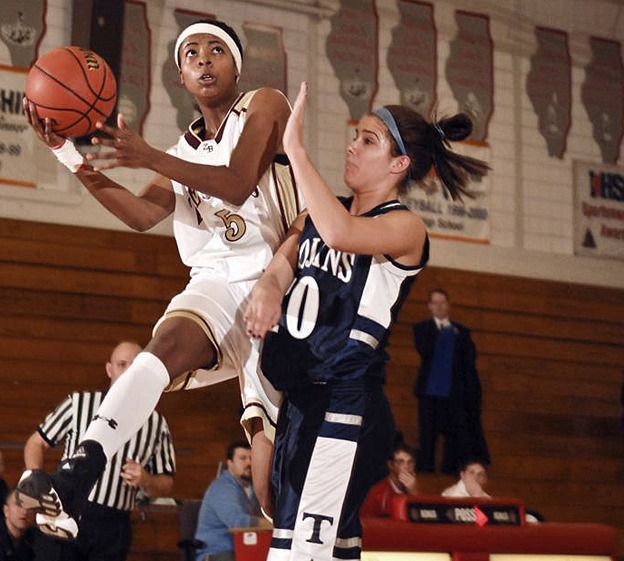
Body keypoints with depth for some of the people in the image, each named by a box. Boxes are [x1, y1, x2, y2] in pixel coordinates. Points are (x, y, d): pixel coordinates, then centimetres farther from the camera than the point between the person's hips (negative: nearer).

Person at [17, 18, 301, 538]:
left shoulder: (264, 106, 5)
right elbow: (143, 214, 2)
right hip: (214, 282, 3)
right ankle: (77, 476, -51)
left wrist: (150, 158, -24)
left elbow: (238, 185, -12)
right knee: (168, 342, -32)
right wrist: (70, 155, -8)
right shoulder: (184, 151, 22)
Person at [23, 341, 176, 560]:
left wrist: (145, 480, -8)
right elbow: (36, 443, 9)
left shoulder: (157, 424, 11)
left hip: (114, 528, 2)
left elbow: (166, 484, 15)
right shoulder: (78, 403, 5)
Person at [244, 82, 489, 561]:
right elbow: (284, 259, 4)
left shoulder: (405, 227, -9)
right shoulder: (321, 212, 16)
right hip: (299, 401, 8)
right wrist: (268, 287, -20)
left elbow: (340, 234, -28)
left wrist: (296, 148, -25)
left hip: (346, 404, -8)